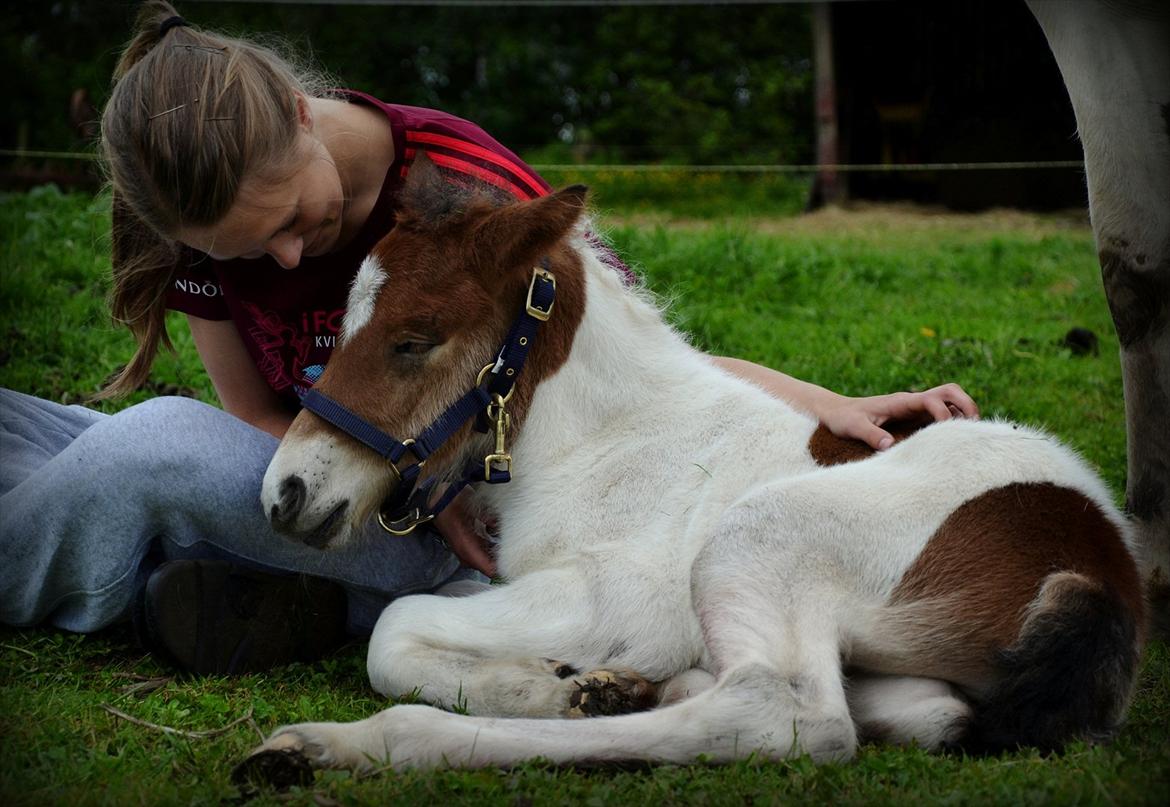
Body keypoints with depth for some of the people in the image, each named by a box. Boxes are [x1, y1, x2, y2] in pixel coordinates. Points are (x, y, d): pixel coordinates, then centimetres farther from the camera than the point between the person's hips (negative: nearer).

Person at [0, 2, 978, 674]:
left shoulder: (466, 192, -25)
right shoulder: (213, 211, -12)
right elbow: (257, 417, -5)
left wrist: (832, 406, -30)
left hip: (481, 525, -6)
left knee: (154, 448, -30)